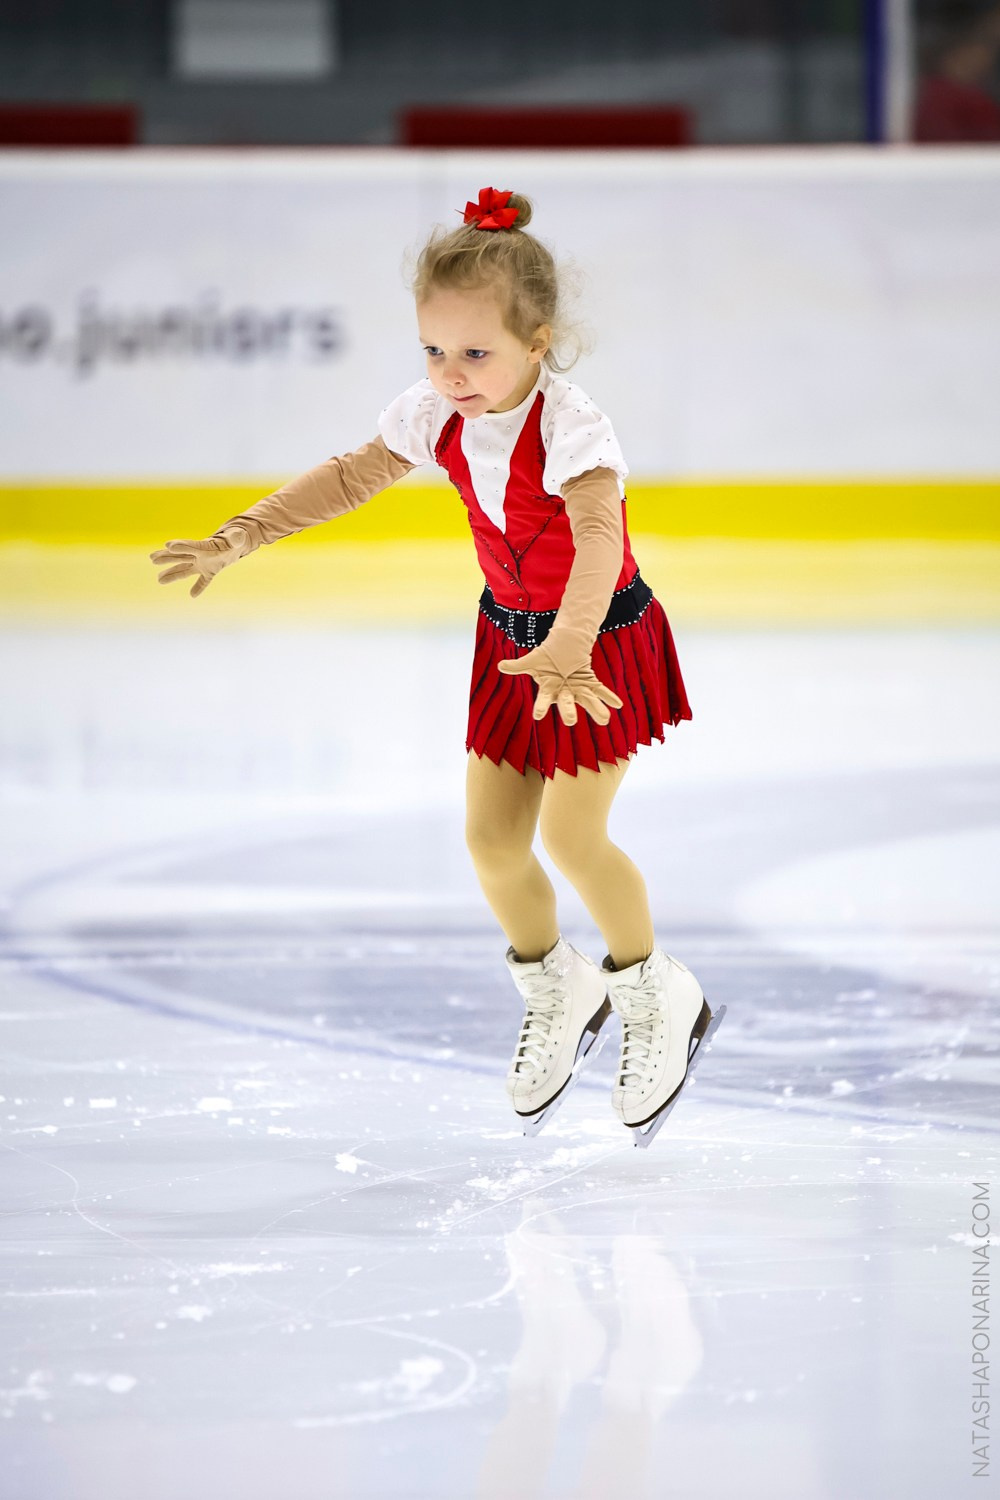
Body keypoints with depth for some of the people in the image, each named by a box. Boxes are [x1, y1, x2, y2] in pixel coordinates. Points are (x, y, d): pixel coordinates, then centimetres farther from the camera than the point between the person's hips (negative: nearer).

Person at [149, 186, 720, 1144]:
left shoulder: (568, 427, -31)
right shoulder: (437, 417, -11)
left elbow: (599, 536, -47)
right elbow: (350, 476, 3)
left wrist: (566, 648, -63)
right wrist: (239, 538, -4)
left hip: (602, 641, -6)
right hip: (510, 636, 6)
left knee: (570, 834, -11)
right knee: (491, 838, 4)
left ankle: (653, 997, 13)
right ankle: (556, 997, 29)